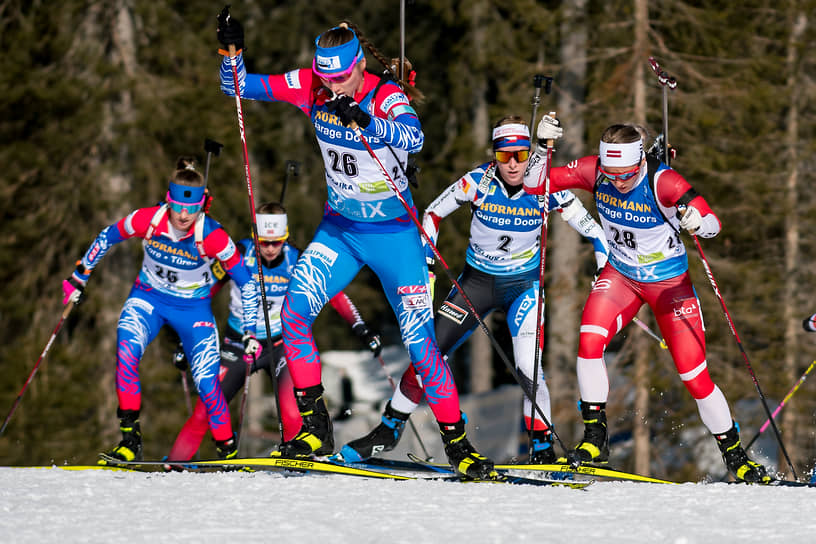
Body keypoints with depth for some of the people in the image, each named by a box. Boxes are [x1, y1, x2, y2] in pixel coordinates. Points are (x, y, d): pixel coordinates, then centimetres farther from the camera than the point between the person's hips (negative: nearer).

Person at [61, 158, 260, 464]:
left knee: (207, 382, -12)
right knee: (126, 350, -28)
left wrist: (250, 331, -13)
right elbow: (107, 238, -1)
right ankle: (130, 437, -22)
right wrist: (79, 277, 5)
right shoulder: (148, 220, -21)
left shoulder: (213, 237, -25)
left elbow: (246, 283, -12)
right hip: (148, 298, 1)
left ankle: (228, 452, 9)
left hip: (193, 308, -1)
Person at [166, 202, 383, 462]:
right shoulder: (239, 255, -15)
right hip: (238, 345, 0)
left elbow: (334, 295, -5)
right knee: (203, 415, -7)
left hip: (279, 345, 0)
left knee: (292, 416, -24)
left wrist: (361, 329, -15)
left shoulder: (296, 261, -12)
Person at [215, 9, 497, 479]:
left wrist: (363, 120, -60)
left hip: (393, 233, -4)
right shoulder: (310, 87, -8)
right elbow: (240, 86, -3)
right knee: (294, 313, -13)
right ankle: (315, 428, -3)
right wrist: (232, 50, -22)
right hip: (340, 228, 4)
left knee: (420, 340, -6)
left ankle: (458, 443, 6)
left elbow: (414, 138, -44)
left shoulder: (388, 96, -23)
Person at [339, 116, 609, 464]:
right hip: (478, 279, 1)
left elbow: (593, 231, -8)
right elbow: (432, 214, -3)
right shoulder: (478, 183, -17)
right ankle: (389, 430, 12)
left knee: (527, 367, -19)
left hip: (524, 283, -1)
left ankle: (543, 447, -2)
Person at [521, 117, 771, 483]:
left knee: (694, 376, -5)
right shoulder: (595, 172, -17)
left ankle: (735, 456, 14)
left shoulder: (662, 181, -27)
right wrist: (542, 145, -30)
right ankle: (594, 440, -8)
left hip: (669, 282, -3)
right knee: (589, 341, -22)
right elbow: (534, 184, -13)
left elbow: (713, 223, -32)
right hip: (620, 275, 3)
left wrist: (697, 223, -55)